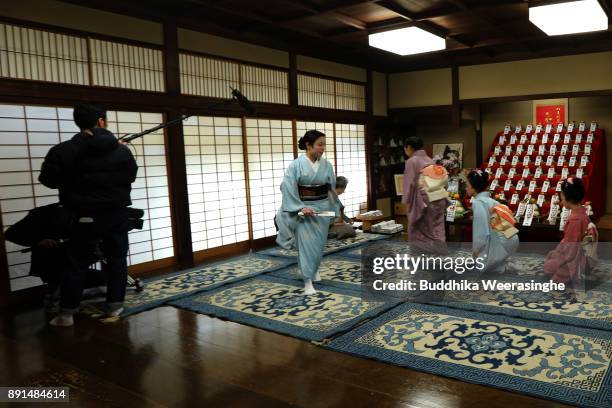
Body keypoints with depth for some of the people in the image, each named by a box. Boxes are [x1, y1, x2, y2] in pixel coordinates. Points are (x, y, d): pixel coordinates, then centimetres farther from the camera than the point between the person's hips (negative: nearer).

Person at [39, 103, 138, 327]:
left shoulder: (66, 150, -8)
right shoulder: (121, 150, 1)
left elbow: (48, 179, -5)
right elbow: (131, 176, 11)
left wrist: (73, 180, 10)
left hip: (87, 215, -2)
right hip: (117, 212, 2)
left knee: (77, 263, 5)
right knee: (117, 260, 10)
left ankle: (66, 313, 9)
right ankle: (115, 305, 14)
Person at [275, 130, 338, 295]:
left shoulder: (326, 165, 1)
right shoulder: (296, 164, -12)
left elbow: (332, 188, 11)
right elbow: (288, 188, -14)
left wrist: (333, 210, 15)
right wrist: (300, 208, -20)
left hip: (322, 207, 4)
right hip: (303, 208, -4)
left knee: (319, 242, 13)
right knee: (306, 243, -7)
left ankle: (314, 270, 39)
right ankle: (307, 282, -2)